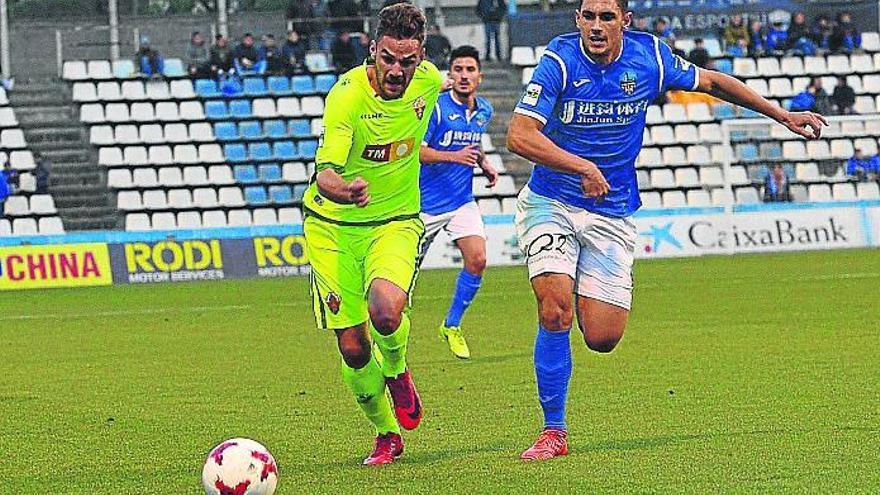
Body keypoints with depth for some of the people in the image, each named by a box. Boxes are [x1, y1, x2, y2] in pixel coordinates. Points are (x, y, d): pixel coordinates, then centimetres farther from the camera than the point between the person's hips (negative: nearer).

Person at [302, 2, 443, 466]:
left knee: (386, 310, -28)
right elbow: (325, 174, -34)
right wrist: (343, 190, -55)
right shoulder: (346, 96, -23)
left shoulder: (429, 80, -8)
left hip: (396, 221, 2)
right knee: (352, 348, -2)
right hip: (332, 226, -2)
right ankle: (386, 434, 25)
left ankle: (397, 371, 7)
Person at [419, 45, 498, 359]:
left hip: (462, 201, 5)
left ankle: (452, 326, 6)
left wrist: (483, 163, 8)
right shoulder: (436, 107, -16)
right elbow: (415, 151, -21)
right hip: (426, 203, -5)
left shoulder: (484, 110, 6)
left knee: (477, 260, -12)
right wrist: (453, 156, -31)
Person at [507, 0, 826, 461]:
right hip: (550, 203, -2)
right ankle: (553, 432, -6)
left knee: (602, 338, -6)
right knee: (555, 309, -21)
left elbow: (709, 81, 13)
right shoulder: (560, 61, -16)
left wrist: (782, 115, 19)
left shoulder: (650, 57, -6)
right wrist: (583, 167, -33)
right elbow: (519, 135, -23)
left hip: (612, 213, 2)